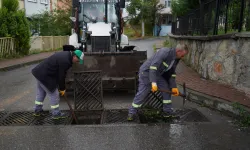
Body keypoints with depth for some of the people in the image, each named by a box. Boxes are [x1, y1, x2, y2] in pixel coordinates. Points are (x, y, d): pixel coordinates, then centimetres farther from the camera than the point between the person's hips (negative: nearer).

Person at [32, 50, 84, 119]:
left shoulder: (66, 54, 6)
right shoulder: (65, 61, -25)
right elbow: (61, 76, -17)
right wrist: (62, 89, -2)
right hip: (44, 75, -11)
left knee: (41, 93, 22)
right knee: (54, 94, 1)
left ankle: (38, 110, 36)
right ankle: (56, 114, 14)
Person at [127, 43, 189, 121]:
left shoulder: (176, 59, 0)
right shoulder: (165, 52, -28)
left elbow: (171, 73, 9)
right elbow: (153, 66, -35)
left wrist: (173, 87, 4)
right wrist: (153, 82, -40)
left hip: (158, 74, 9)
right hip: (146, 71, -8)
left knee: (167, 89, 5)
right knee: (142, 93, -8)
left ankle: (167, 111, 17)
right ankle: (131, 113, 7)